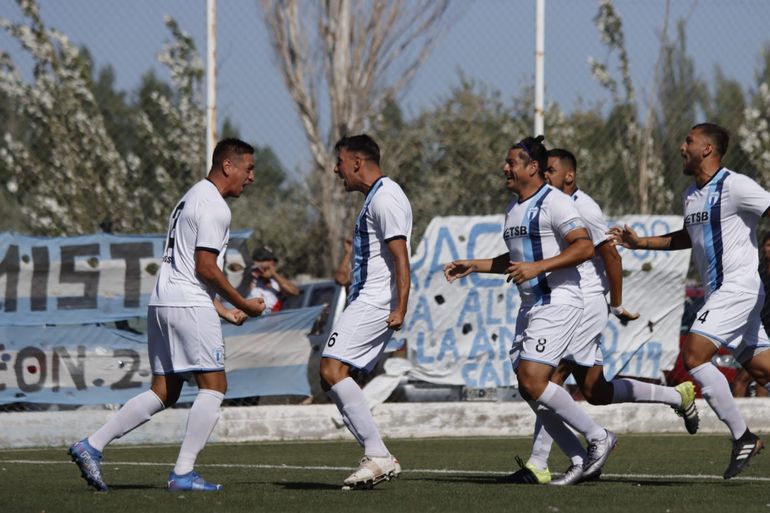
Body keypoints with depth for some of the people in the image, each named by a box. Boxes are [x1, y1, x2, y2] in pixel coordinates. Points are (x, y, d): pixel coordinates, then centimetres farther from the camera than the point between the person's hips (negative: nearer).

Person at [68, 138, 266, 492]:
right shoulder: (214, 206, -9)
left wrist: (223, 311, 24)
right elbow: (205, 268, -15)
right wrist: (244, 305, -4)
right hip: (189, 305, -10)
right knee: (214, 385, -6)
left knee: (164, 393, 11)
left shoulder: (192, 198, 23)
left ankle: (91, 446, 7)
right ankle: (183, 473, -10)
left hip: (162, 303, 10)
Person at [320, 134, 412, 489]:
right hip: (365, 301, 11)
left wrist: (400, 309, -26)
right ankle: (377, 459, 5)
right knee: (331, 378, 7)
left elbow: (401, 257, -20)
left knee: (332, 370, -19)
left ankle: (378, 456, -19)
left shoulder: (385, 198, -12)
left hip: (375, 303, -11)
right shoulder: (374, 197, 21)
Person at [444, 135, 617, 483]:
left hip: (558, 303, -10)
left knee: (533, 381, -18)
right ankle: (585, 456, 9)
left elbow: (585, 246, -21)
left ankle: (597, 438, -4)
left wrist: (538, 266, -26)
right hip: (531, 307, 10)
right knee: (528, 386, 3)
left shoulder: (553, 203, -12)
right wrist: (472, 266, 21)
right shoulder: (513, 209, 17)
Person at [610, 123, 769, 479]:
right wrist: (641, 243, 27)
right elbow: (689, 237, 33)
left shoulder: (735, 187, -12)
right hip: (719, 293, 9)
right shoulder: (691, 196, 16)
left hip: (739, 288, -9)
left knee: (694, 356, -16)